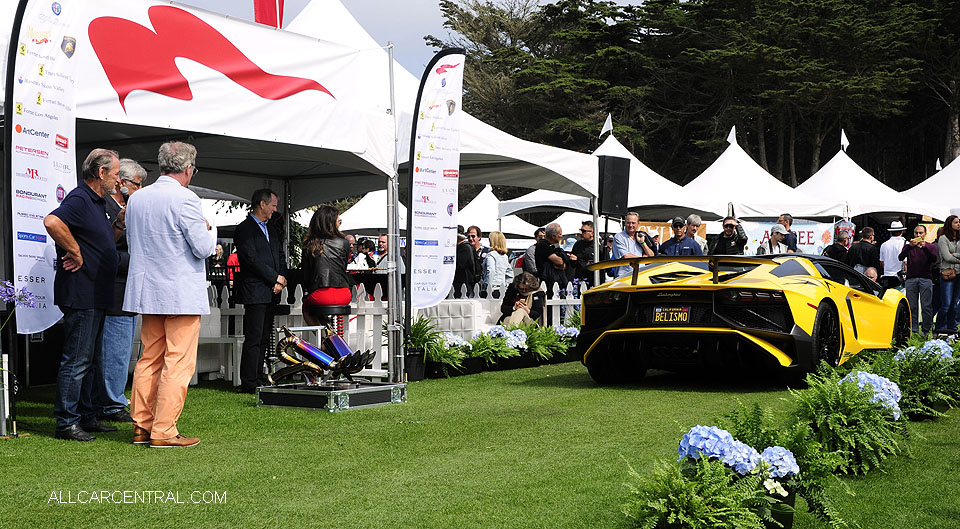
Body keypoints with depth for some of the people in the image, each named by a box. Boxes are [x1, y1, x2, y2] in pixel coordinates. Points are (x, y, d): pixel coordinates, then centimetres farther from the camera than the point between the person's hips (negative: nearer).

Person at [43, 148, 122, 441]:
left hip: (96, 297, 10)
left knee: (90, 361, 15)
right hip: (81, 296, -10)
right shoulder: (79, 199, -13)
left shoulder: (96, 202, 18)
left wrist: (121, 223, 11)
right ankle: (66, 423, 0)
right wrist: (76, 253, -23)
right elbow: (52, 222, -32)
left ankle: (86, 417, 24)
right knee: (76, 360, -6)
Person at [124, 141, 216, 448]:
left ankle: (141, 425, 18)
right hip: (182, 294, -7)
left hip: (147, 292, 7)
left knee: (149, 359, 14)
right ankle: (163, 432, -1)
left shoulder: (136, 199, 7)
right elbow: (203, 248, -13)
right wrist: (211, 231, 6)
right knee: (178, 364, -2)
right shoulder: (185, 199, -15)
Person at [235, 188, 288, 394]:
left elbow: (281, 257, 20)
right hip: (255, 292, -8)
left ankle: (258, 379, 15)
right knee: (253, 339, -8)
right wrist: (276, 278, -11)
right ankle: (249, 383, -6)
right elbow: (252, 259, -14)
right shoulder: (244, 229, -6)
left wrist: (281, 279, 1)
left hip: (271, 292, 8)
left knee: (264, 338, 10)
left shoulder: (272, 230, 21)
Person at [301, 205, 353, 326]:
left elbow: (306, 274, 6)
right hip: (343, 296, 2)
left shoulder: (308, 246, 1)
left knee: (306, 307, 30)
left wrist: (306, 294, 20)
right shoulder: (344, 243, 2)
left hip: (318, 296, -1)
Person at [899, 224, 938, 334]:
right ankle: (913, 331, 2)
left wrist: (924, 247, -17)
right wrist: (910, 246, -15)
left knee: (926, 306, -5)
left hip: (926, 279, -1)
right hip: (911, 279, 1)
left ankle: (927, 332, -1)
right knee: (912, 306, -1)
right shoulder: (908, 246, 15)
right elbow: (900, 258, -2)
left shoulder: (931, 246, 12)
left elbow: (934, 259, -6)